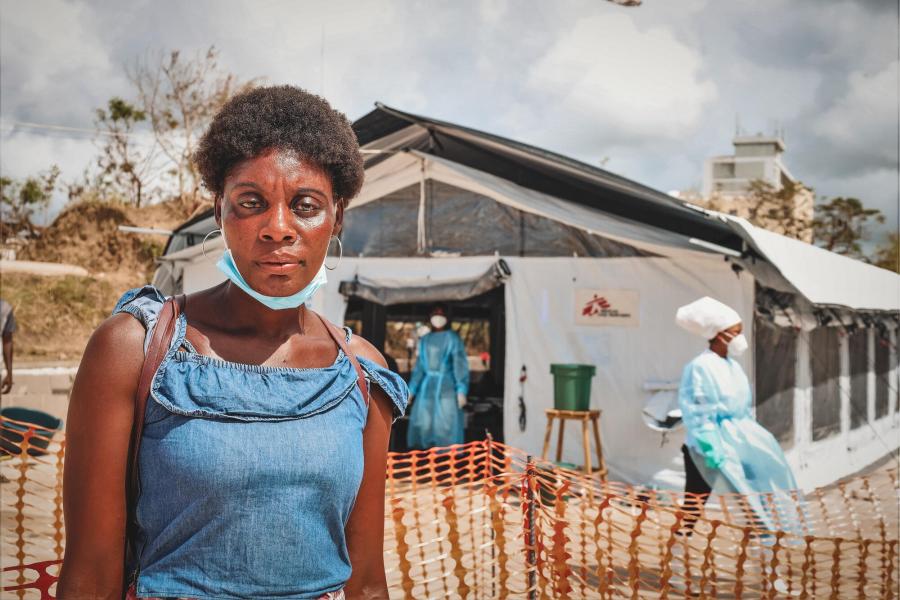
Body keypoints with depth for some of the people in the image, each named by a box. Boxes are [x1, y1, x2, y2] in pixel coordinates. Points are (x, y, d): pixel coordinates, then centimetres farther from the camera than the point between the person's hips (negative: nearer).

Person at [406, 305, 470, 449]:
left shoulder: (453, 338, 0)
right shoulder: (425, 340, 14)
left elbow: (460, 365, -6)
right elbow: (420, 367, 17)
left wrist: (461, 391, -15)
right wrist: (411, 390, 11)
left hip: (446, 387, -5)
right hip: (427, 388, 5)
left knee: (447, 428, -9)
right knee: (424, 426, 1)